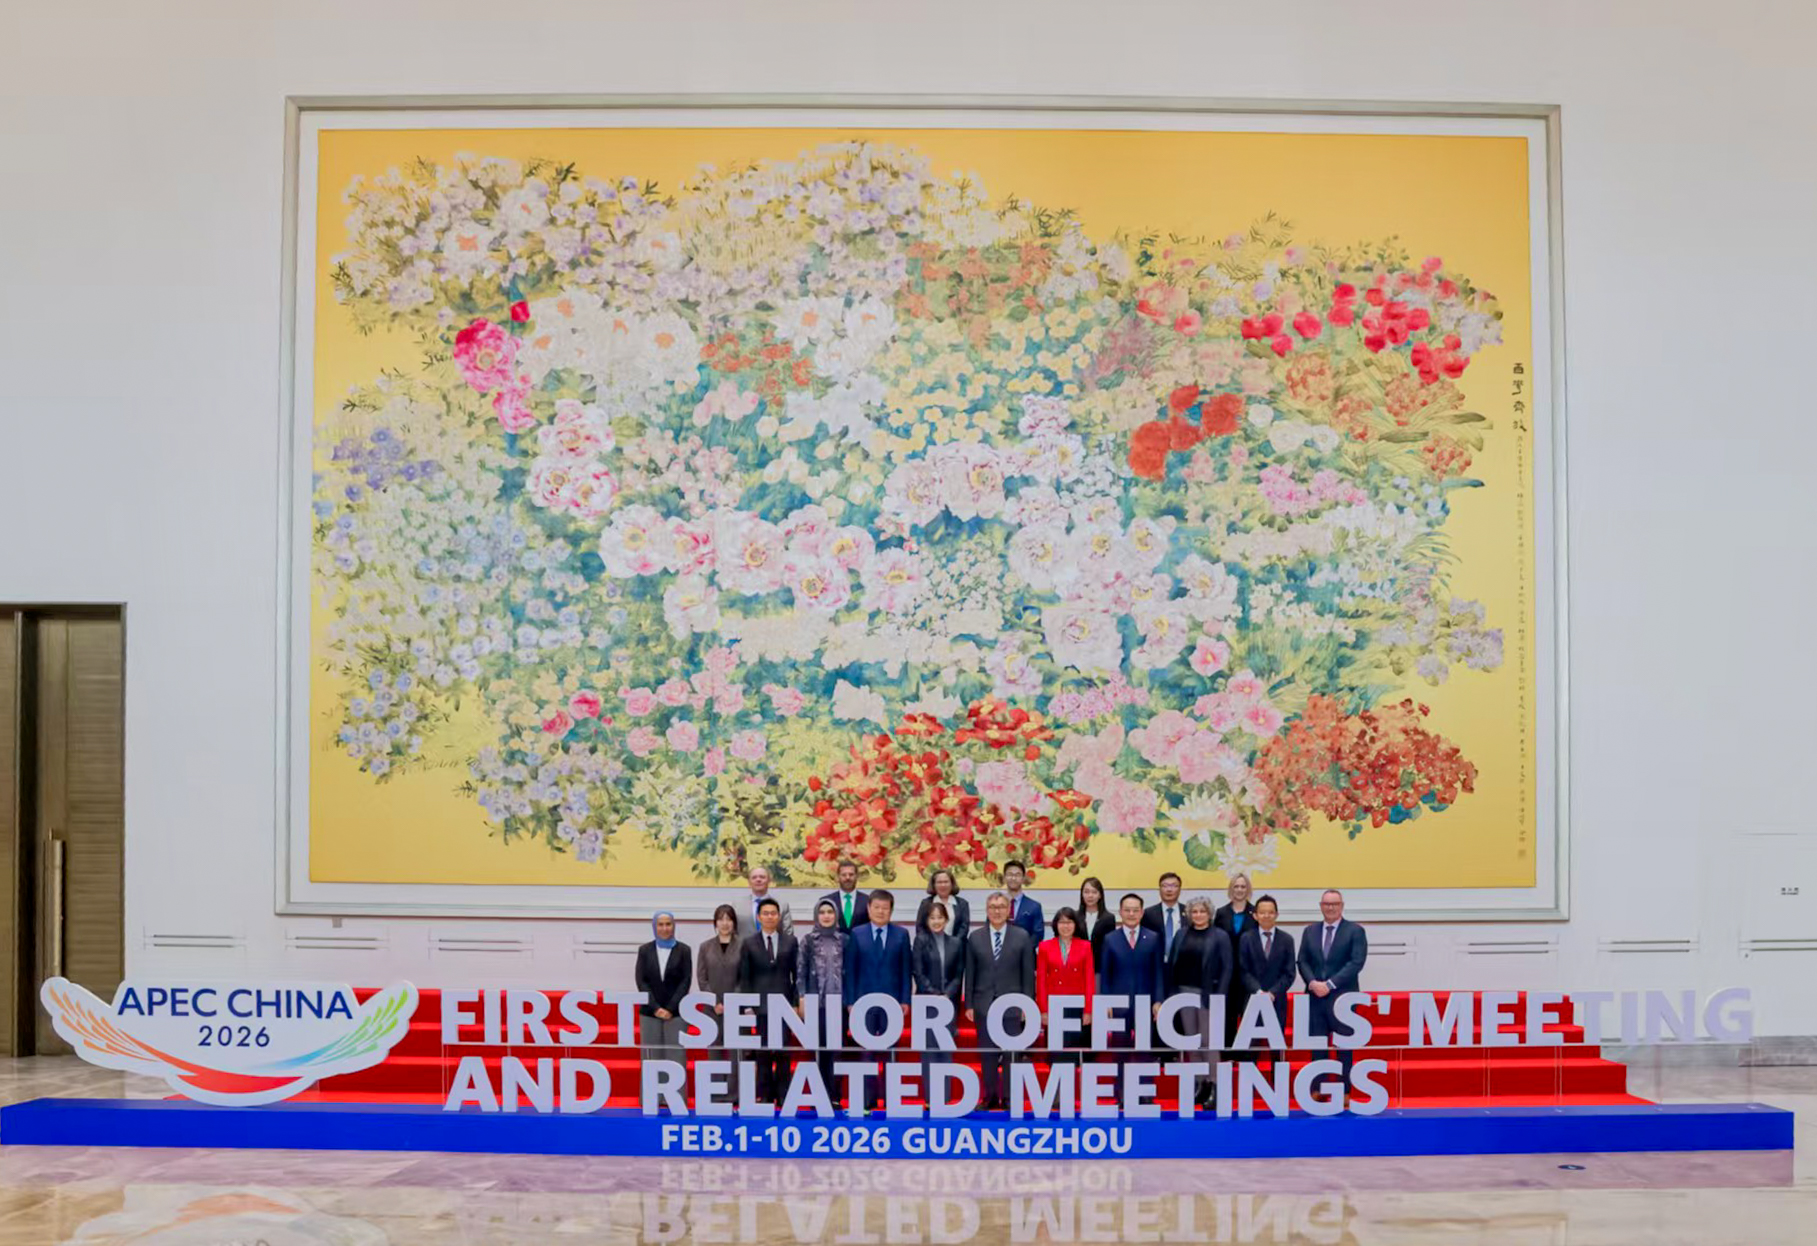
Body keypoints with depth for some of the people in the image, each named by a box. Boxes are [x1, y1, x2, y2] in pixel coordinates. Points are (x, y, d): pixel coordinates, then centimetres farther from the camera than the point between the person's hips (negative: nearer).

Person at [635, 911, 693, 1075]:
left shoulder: (683, 950, 3)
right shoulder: (645, 950, 7)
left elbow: (686, 981, -1)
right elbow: (640, 980, 1)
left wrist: (671, 1008, -9)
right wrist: (655, 1008, -9)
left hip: (675, 1014, -1)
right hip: (650, 1013, 1)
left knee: (676, 1058, -4)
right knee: (652, 1060, 2)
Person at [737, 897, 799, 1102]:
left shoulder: (790, 941, 7)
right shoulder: (749, 943, 5)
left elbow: (796, 974, 6)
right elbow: (744, 977, 5)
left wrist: (796, 1001, 0)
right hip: (761, 1003, 0)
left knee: (783, 1051, 2)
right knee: (763, 1051, 2)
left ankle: (783, 1095, 8)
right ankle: (765, 1095, 8)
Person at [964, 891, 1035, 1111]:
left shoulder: (1022, 936, 1)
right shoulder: (975, 937, 5)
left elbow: (1028, 974, 1)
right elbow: (970, 974, 6)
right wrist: (969, 1004, 2)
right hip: (984, 1003, 1)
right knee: (987, 1052, 4)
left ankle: (1010, 1098, 9)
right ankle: (990, 1097, 12)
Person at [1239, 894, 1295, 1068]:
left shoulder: (1286, 939, 6)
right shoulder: (1247, 938, 3)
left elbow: (1289, 973, 2)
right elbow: (1244, 971, -1)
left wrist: (1272, 993, -11)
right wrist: (1259, 992, -14)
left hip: (1277, 1001, 1)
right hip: (1253, 1000, -1)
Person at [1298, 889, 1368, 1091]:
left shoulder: (1355, 931, 0)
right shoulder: (1310, 931, 13)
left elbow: (1356, 963, -10)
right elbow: (1303, 962, 10)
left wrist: (1330, 984, -16)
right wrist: (1312, 982, -11)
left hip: (1342, 997, -3)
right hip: (1315, 997, 4)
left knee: (1344, 1047, 2)